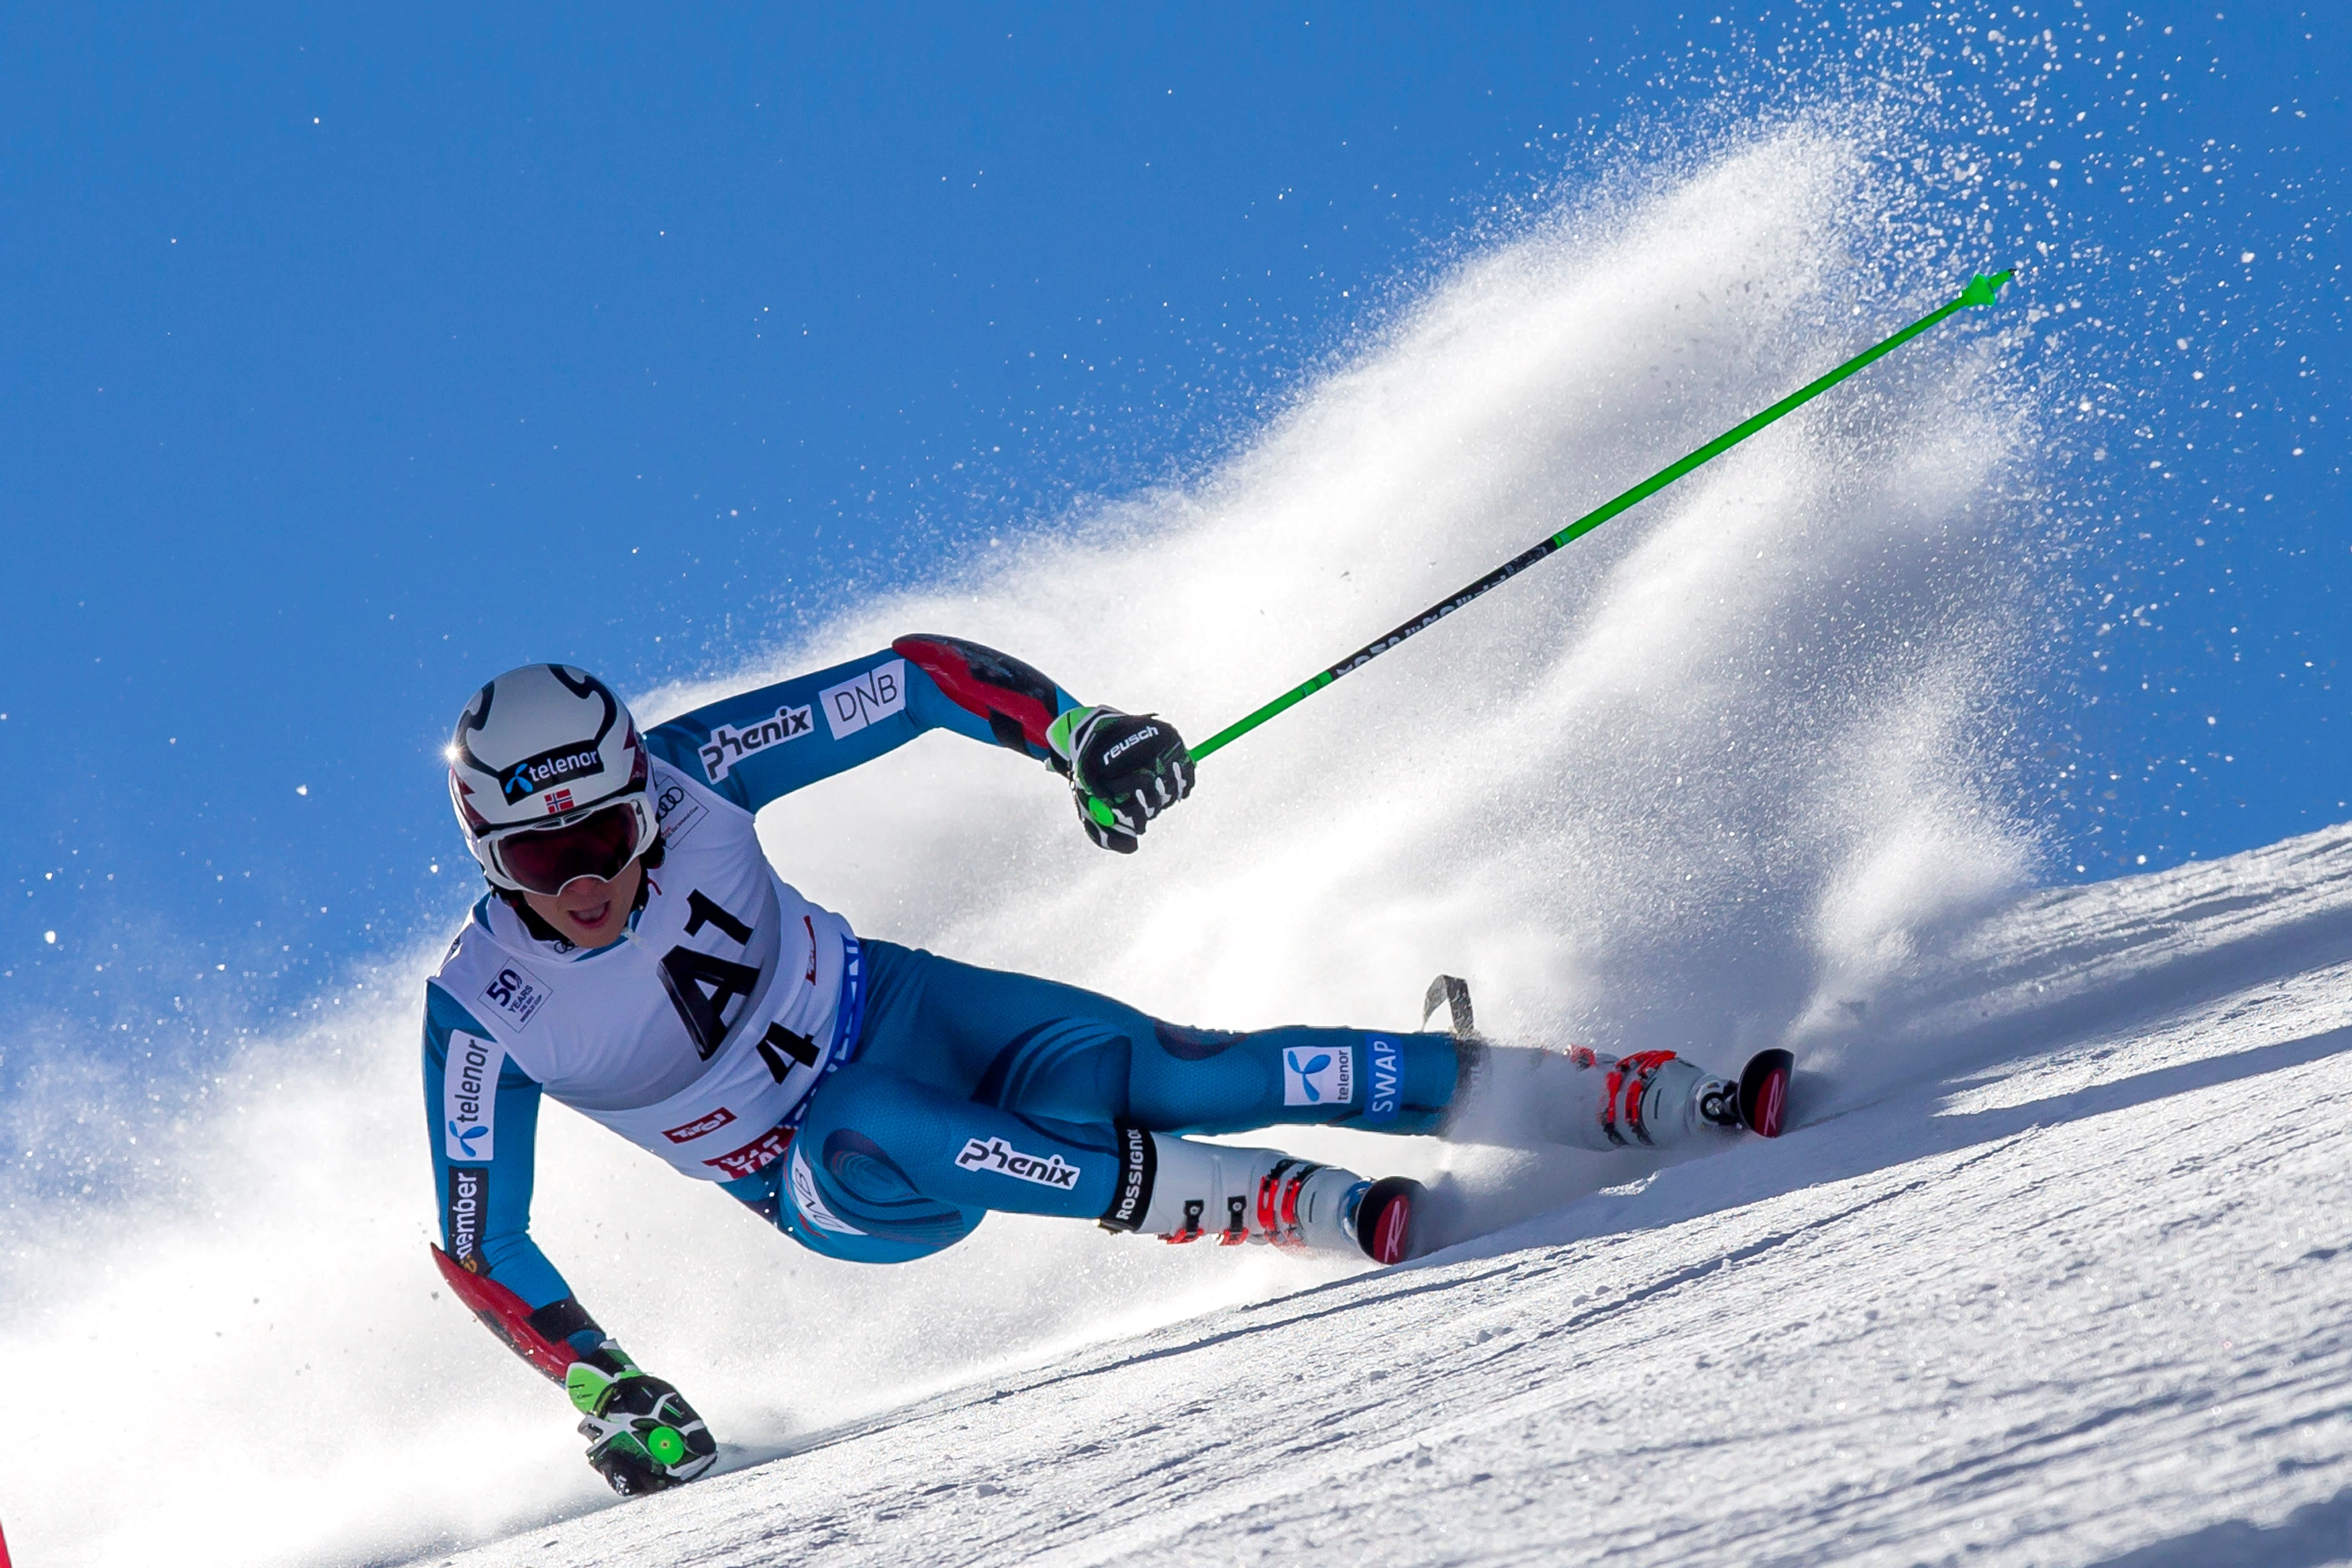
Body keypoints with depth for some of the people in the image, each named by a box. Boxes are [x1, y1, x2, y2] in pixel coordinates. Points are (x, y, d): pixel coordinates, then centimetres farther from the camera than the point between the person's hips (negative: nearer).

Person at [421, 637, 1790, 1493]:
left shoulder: (686, 779, -21)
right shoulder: (484, 1008, -21)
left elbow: (916, 675, -12)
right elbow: (479, 1243, -10)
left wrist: (1076, 733, -26)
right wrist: (603, 1392, -20)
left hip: (908, 1016, 1)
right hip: (833, 1189, 0)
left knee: (1168, 1077, -24)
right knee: (866, 1136, -37)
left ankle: (1636, 1097, -21)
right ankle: (1287, 1206, -31)